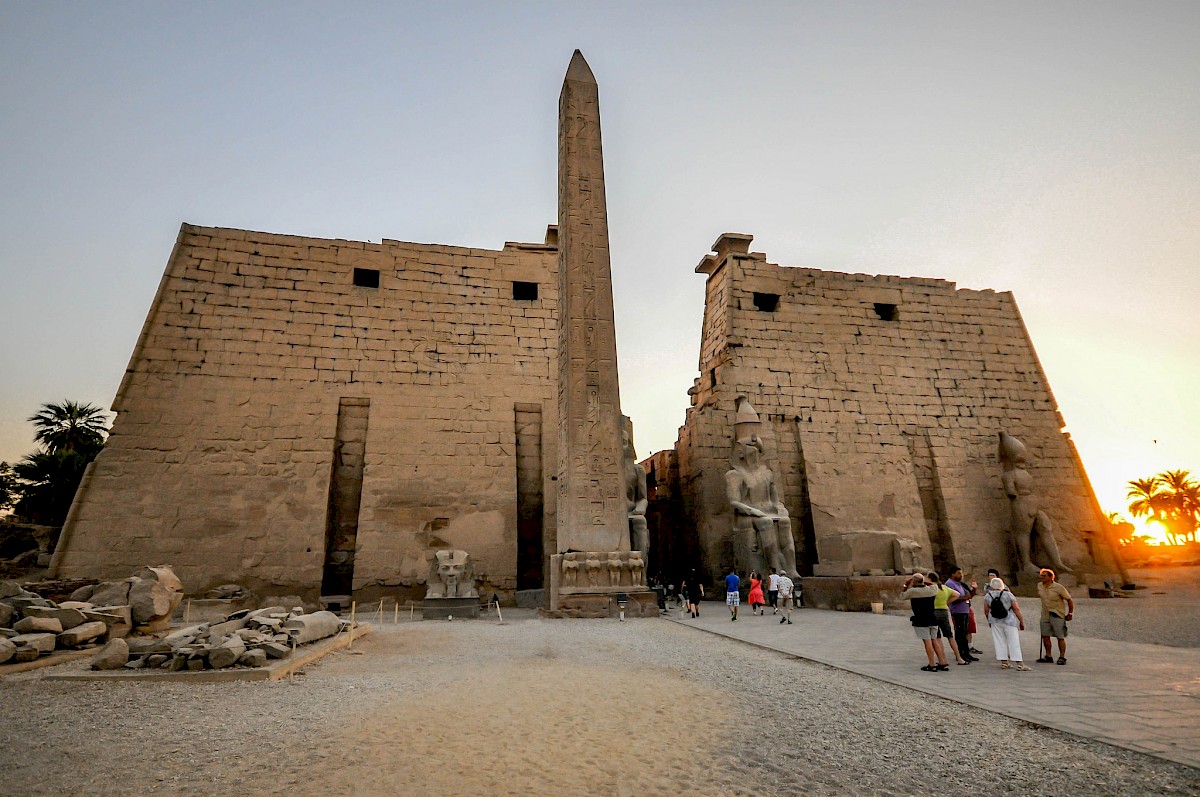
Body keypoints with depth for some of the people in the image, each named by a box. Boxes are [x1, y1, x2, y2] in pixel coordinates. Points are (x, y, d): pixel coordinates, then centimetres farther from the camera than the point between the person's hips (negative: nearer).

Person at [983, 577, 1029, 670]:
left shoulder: (987, 596, 1)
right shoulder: (1008, 595, -5)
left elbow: (986, 611, 5)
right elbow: (1016, 609, -7)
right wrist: (1022, 622, 2)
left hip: (995, 621, 2)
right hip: (1009, 621, -2)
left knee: (999, 641, 7)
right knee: (1013, 642, 0)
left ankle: (1004, 662, 8)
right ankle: (1019, 664, -2)